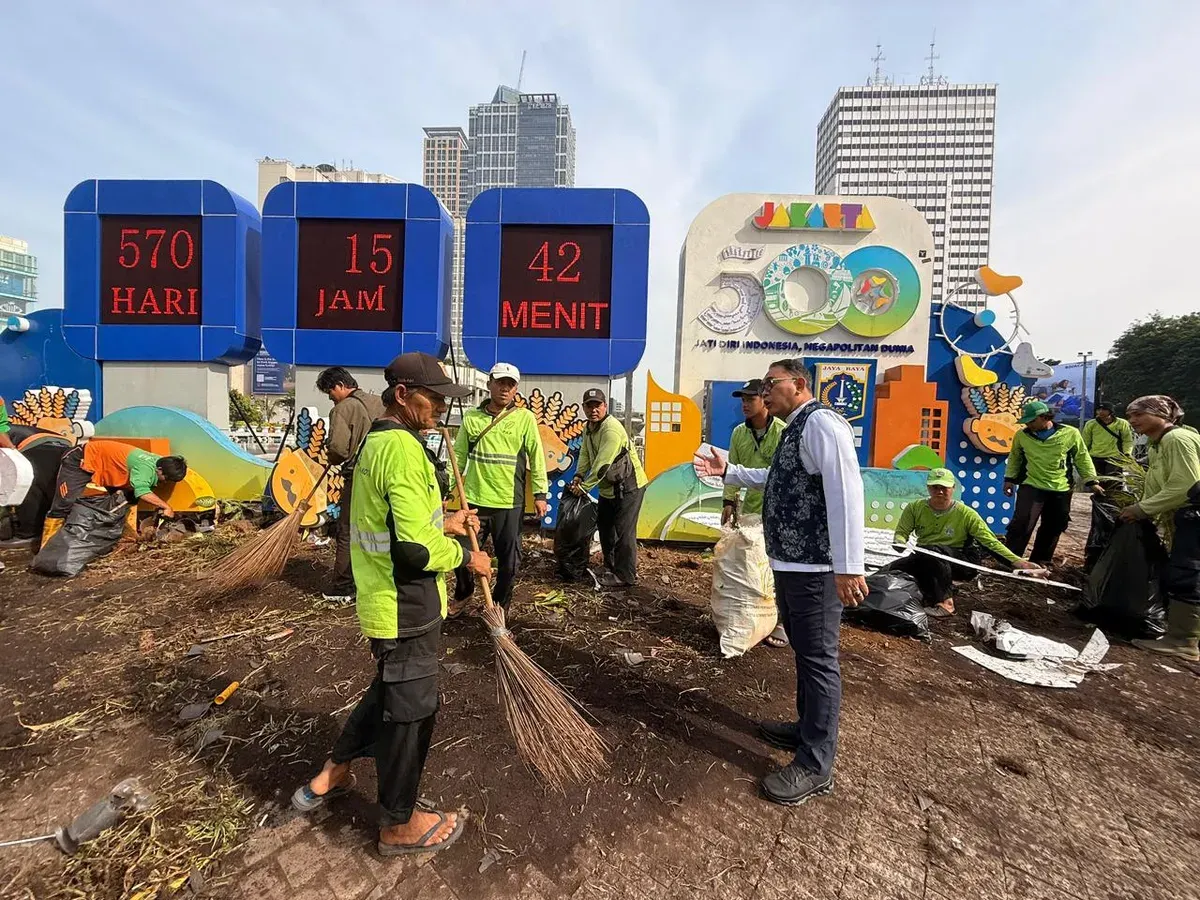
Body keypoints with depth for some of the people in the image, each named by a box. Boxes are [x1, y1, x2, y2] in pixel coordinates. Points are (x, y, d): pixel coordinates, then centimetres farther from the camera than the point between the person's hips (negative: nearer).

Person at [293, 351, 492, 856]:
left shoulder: (376, 442, 8)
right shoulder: (404, 450, -25)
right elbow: (415, 551, -29)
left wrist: (443, 525, 9)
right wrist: (464, 557, -13)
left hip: (385, 600, 10)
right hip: (407, 607, -10)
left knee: (389, 691, 28)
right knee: (410, 708, 10)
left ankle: (331, 776, 46)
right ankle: (399, 825, 33)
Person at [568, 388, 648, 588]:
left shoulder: (612, 429, -25)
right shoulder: (589, 427, 6)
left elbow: (602, 464, -29)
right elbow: (585, 454, 5)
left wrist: (584, 487, -24)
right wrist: (578, 477, -10)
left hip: (629, 486, -10)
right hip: (608, 487, 10)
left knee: (623, 531, -7)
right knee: (604, 526, 20)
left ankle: (626, 576, 6)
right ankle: (611, 567, 36)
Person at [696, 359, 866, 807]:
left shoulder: (821, 422, -16)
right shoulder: (795, 429, 16)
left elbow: (845, 492, -26)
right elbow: (778, 479, 30)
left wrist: (849, 566, -29)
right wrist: (727, 471, 25)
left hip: (816, 568, -10)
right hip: (791, 563, 10)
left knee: (818, 659, 1)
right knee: (804, 653, 22)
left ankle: (815, 765, 15)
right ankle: (807, 728, 40)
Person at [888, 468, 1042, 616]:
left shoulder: (966, 514, -11)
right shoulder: (915, 508, -6)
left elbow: (991, 541, -12)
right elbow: (901, 533, 0)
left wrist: (1016, 561, -24)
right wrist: (901, 543, -24)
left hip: (958, 561, -3)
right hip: (921, 560, 3)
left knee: (933, 551, -37)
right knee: (889, 571, -18)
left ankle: (945, 602, -21)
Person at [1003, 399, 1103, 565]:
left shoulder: (1070, 433, -4)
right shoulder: (1021, 435, -2)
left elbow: (1082, 458, 6)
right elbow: (1014, 458, 12)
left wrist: (1091, 481, 4)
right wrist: (1009, 478, 8)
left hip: (1061, 490, 2)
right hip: (1031, 487, -1)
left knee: (1052, 529, 10)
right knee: (1021, 524, -12)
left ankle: (1040, 561, 24)